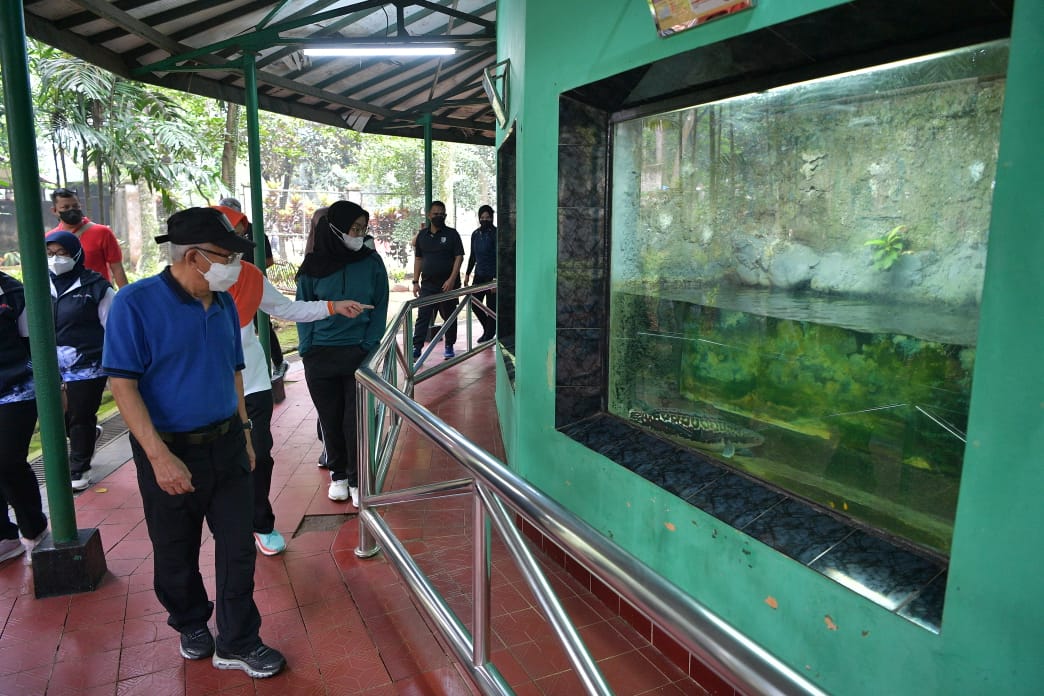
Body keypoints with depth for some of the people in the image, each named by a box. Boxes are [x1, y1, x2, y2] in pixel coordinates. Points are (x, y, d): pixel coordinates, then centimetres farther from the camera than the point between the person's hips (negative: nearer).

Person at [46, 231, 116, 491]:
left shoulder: (95, 286, -8)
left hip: (88, 367, -5)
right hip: (54, 369, 5)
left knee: (81, 419, 5)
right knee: (60, 419, 13)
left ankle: (78, 469, 23)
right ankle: (89, 435, 44)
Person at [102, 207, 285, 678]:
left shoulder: (223, 303, 4)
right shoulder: (136, 303, -15)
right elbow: (122, 385, -18)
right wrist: (160, 457, -22)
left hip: (226, 445, 4)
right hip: (169, 450, -4)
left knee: (238, 547, 6)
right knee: (176, 554, 15)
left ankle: (238, 644, 22)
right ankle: (191, 624, 41)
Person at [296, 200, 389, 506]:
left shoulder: (371, 262, -2)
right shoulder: (314, 265, -1)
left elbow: (380, 309, 1)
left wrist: (369, 346, -8)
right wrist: (307, 348, -3)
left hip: (359, 352, -1)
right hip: (321, 354, 1)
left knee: (356, 420, 1)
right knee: (330, 419, 11)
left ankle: (357, 479, 17)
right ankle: (338, 474, 29)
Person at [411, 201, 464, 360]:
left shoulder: (452, 234, -1)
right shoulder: (422, 235, 9)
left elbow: (459, 257, -6)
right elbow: (418, 259, 12)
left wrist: (452, 279, -16)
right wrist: (415, 282, 5)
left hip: (448, 283, -2)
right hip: (427, 284, 2)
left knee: (449, 316, 7)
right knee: (422, 316, -2)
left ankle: (449, 346, 20)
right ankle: (416, 348, -2)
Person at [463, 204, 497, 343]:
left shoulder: (495, 234, -9)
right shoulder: (475, 234, 11)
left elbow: (498, 257, -14)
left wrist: (496, 279, -21)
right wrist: (467, 274, 15)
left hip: (491, 276, -7)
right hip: (479, 275, 7)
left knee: (491, 306, -1)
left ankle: (489, 334, 12)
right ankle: (488, 329, 24)